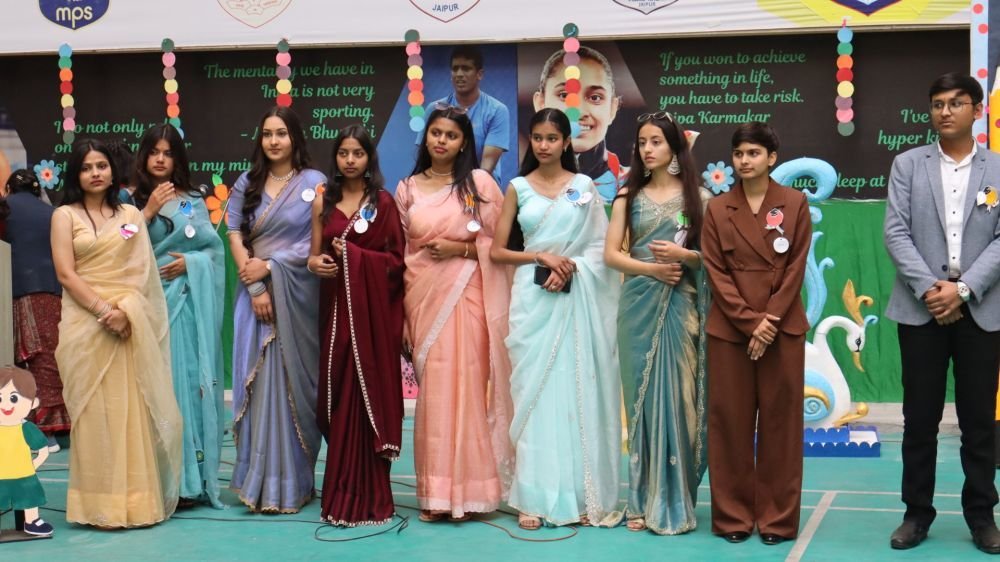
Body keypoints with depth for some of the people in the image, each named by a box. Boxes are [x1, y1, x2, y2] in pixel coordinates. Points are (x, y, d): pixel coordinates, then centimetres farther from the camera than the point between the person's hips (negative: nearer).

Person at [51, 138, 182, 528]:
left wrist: (125, 312, -11)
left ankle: (136, 500, 9)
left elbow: (143, 271, 5)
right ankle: (101, 505, 2)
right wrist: (104, 311, -16)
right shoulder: (65, 216, 4)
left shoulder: (131, 215, 13)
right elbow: (65, 275, -5)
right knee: (94, 412, -2)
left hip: (130, 323, 2)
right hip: (86, 323, -2)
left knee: (133, 411, 2)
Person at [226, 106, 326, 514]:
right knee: (257, 381, 0)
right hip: (256, 292, 3)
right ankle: (261, 482, 6)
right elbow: (235, 235, 4)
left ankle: (293, 482, 6)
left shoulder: (314, 182, 1)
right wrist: (254, 285, -8)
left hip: (297, 293, -3)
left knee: (293, 381, -2)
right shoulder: (246, 184, 11)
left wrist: (269, 266, -11)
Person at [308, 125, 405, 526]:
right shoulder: (323, 203, 10)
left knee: (368, 394, -3)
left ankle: (367, 497, 3)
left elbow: (396, 260, -2)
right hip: (336, 308, 3)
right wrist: (315, 262, -8)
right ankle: (343, 495, 11)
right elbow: (314, 254, 13)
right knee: (338, 395, 2)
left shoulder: (383, 202, 2)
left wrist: (352, 255, -11)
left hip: (373, 309, -3)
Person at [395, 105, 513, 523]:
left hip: (465, 296, -2)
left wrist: (461, 249, -12)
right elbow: (398, 250, 12)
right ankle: (435, 494, 8)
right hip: (422, 298, 2)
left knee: (464, 386, -5)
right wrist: (397, 311, 7)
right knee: (431, 390, 1)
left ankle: (466, 490, 3)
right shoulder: (407, 189, 12)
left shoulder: (479, 183, 4)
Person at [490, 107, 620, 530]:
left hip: (578, 298, 0)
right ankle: (535, 498, 3)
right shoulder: (518, 188, 8)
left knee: (578, 390, 0)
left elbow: (600, 245, 5)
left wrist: (571, 266, -12)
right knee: (534, 390, -1)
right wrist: (543, 257, -8)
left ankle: (582, 494, 7)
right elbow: (496, 251, 5)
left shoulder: (584, 186, 8)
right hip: (533, 298, 0)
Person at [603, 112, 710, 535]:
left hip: (682, 305, -1)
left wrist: (684, 255, -15)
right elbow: (611, 254, 2)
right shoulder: (629, 196, 9)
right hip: (639, 304, 2)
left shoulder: (697, 196, 4)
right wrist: (650, 267, -12)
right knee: (643, 395, 2)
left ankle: (675, 501, 7)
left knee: (677, 395, -2)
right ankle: (643, 500, 8)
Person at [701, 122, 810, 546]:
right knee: (730, 420, 3)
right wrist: (749, 322, -11)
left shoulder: (795, 204, 3)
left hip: (783, 328, -1)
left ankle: (777, 517, 12)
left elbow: (796, 267, -2)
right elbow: (716, 273, -1)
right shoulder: (717, 209, 4)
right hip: (729, 329, 1)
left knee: (779, 420, 4)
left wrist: (771, 320, -12)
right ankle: (733, 515, 12)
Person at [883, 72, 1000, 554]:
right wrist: (928, 288, -13)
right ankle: (917, 513, 14)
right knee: (919, 418, 5)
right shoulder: (907, 165, 6)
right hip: (921, 309, 0)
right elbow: (896, 233, -2)